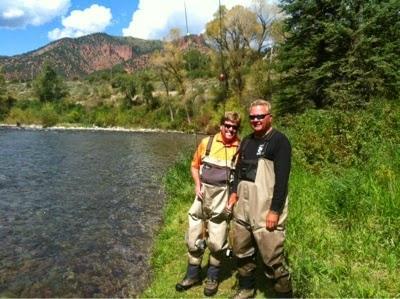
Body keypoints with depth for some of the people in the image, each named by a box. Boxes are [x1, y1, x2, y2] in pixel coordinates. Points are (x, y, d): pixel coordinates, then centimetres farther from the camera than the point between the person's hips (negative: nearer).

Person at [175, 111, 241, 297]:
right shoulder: (207, 142, 1)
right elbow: (195, 165, 11)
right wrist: (197, 184, -3)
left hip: (223, 197, -2)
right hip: (203, 194, 2)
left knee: (217, 241, 5)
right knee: (194, 236, 9)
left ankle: (213, 277, 28)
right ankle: (193, 274, 30)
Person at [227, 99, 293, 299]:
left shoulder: (279, 141, -9)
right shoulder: (247, 141, 13)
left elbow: (282, 179, -15)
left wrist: (275, 210, -19)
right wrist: (234, 192, 6)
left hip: (266, 208, -7)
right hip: (243, 205, 7)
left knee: (272, 257, -3)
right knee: (241, 250, 17)